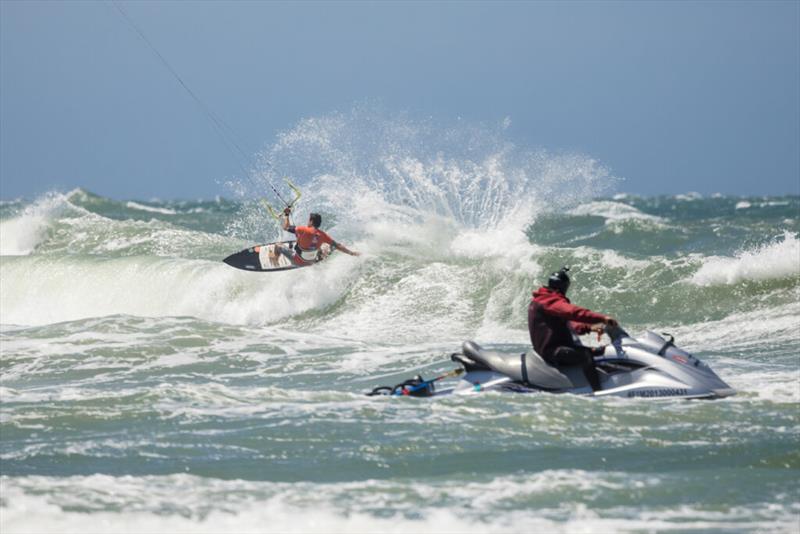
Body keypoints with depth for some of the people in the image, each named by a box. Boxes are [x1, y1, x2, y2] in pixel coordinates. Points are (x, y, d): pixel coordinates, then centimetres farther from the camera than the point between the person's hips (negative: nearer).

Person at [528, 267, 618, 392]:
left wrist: (589, 327, 9)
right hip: (551, 351, -11)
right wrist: (602, 318, -31)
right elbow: (573, 312, -29)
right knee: (585, 354, -31)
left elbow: (568, 324, 24)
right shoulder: (549, 301, -12)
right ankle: (597, 391, -40)